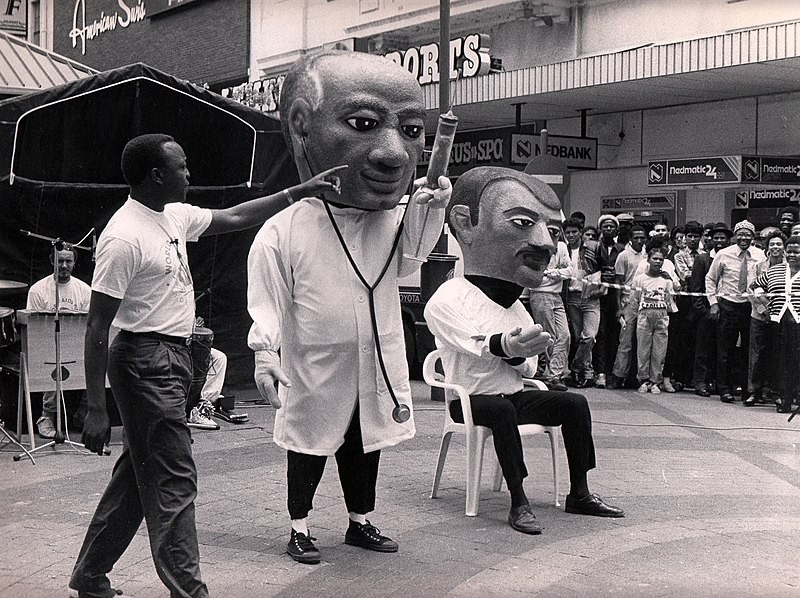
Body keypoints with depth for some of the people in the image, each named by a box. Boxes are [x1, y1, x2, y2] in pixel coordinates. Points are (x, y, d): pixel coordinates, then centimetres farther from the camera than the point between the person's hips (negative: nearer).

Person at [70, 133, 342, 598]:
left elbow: (233, 218, 22)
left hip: (173, 358, 10)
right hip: (146, 360, -10)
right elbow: (98, 326, -19)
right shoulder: (124, 237, -18)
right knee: (173, 480, -5)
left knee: (139, 474, 16)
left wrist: (302, 191, 18)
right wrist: (96, 410, -20)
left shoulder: (175, 216, 8)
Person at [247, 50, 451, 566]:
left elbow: (404, 263, 11)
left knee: (366, 449, 18)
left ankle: (361, 522, 35)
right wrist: (265, 354, -18)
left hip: (377, 369, 5)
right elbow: (267, 300, -12)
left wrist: (429, 209, -1)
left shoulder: (393, 218, -4)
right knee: (309, 451, 11)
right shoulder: (283, 232, -17)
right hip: (316, 373, -4)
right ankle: (300, 528, 27)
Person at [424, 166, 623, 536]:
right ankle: (518, 503, -31)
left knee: (575, 402, -8)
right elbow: (475, 341, -32)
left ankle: (579, 494, -2)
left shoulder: (515, 307, 11)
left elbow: (528, 369, 5)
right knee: (503, 410, -36)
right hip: (471, 399, -7)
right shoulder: (446, 300, -14)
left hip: (512, 395, 7)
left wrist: (518, 356, -19)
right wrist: (505, 346, -55)